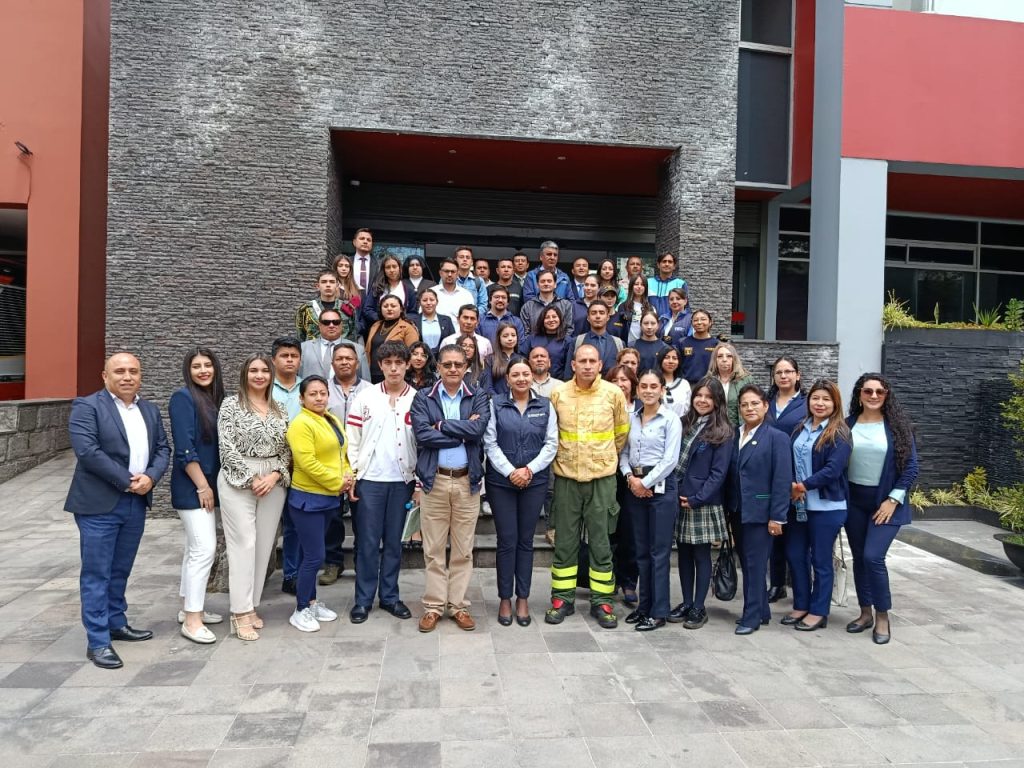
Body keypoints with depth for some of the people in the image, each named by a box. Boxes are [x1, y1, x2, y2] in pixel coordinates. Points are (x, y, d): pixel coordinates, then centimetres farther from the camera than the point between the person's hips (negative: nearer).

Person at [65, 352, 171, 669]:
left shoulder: (150, 410, 12)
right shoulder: (86, 407, -7)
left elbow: (162, 449, 9)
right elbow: (87, 451, -17)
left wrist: (150, 477, -10)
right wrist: (128, 481, -17)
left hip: (137, 503, 6)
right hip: (99, 503, -5)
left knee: (120, 570, 17)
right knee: (96, 573, 0)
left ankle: (116, 624, 30)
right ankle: (97, 641, 7)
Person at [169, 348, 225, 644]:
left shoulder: (214, 398, 11)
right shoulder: (183, 397, -11)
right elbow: (184, 448, -17)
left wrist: (211, 485, 10)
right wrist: (203, 486, -16)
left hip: (209, 485, 8)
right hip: (192, 486, -8)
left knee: (196, 549, 15)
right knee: (205, 549, -10)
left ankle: (189, 608, 26)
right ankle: (192, 621, -2)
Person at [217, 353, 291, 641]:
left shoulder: (280, 409, 11)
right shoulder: (231, 404, -1)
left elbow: (287, 450, 10)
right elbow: (227, 447, -8)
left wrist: (275, 475, -7)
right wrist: (251, 478, -13)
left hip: (273, 482, 4)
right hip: (238, 480, -4)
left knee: (264, 545, 6)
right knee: (243, 544, -6)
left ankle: (252, 606, 18)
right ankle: (240, 612, 1)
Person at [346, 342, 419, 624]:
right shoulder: (366, 397, 0)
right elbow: (352, 439, 2)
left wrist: (420, 483, 0)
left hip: (402, 480, 1)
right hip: (370, 479, -1)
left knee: (394, 541, 10)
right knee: (368, 541, 4)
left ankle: (390, 596, 22)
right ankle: (363, 599, 15)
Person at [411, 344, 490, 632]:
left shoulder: (478, 397, 5)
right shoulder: (423, 398, 3)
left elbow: (478, 429, -13)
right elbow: (421, 435, -13)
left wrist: (441, 425, -11)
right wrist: (462, 432, -12)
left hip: (467, 481, 1)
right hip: (434, 480, -1)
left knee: (463, 549, 9)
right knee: (433, 549, 7)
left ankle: (458, 605, 22)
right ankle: (434, 606, 20)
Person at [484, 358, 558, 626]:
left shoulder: (545, 406, 6)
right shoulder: (495, 404, 0)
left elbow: (551, 444, 1)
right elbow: (490, 443, -4)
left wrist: (529, 469, -11)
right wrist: (510, 472, -14)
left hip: (535, 482, 2)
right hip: (501, 481, -1)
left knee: (525, 540, 8)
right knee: (507, 540, 3)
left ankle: (523, 598, 18)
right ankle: (505, 598, 16)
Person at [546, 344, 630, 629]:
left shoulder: (613, 393, -3)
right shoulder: (558, 393, -2)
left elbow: (622, 431, 10)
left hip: (602, 477, -1)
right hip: (566, 476, 1)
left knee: (601, 542, 6)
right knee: (565, 541, 8)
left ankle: (601, 601, 18)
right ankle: (563, 598, 20)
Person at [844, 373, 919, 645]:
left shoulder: (898, 426, -4)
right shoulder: (847, 425, 1)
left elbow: (911, 467, -4)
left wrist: (893, 500, -10)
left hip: (885, 502, -3)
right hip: (853, 501, 3)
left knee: (873, 557, -11)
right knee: (859, 558, 10)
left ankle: (883, 617, 7)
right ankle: (865, 613, 25)